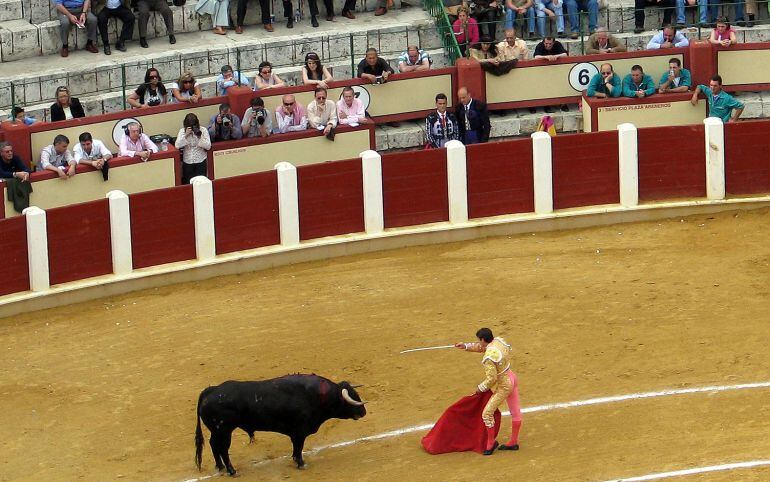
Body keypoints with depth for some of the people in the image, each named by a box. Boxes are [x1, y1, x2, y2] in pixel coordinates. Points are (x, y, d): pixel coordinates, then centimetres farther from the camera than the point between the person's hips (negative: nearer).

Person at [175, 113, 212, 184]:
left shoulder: (203, 130, -4)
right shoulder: (182, 131, -1)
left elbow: (208, 146, -9)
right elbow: (177, 146, -12)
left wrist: (199, 136, -21)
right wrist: (186, 135, -20)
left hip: (201, 162, -1)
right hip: (187, 162, 1)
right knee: (188, 182, 1)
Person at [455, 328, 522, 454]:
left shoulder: (489, 358, -29)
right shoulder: (498, 341, -4)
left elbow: (491, 379, -24)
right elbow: (481, 347, 17)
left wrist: (481, 388, -7)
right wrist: (466, 346, 13)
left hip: (503, 386, -10)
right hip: (512, 378, 10)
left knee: (487, 413, -1)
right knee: (515, 412, 17)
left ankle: (491, 442, 12)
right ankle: (514, 442, 31)